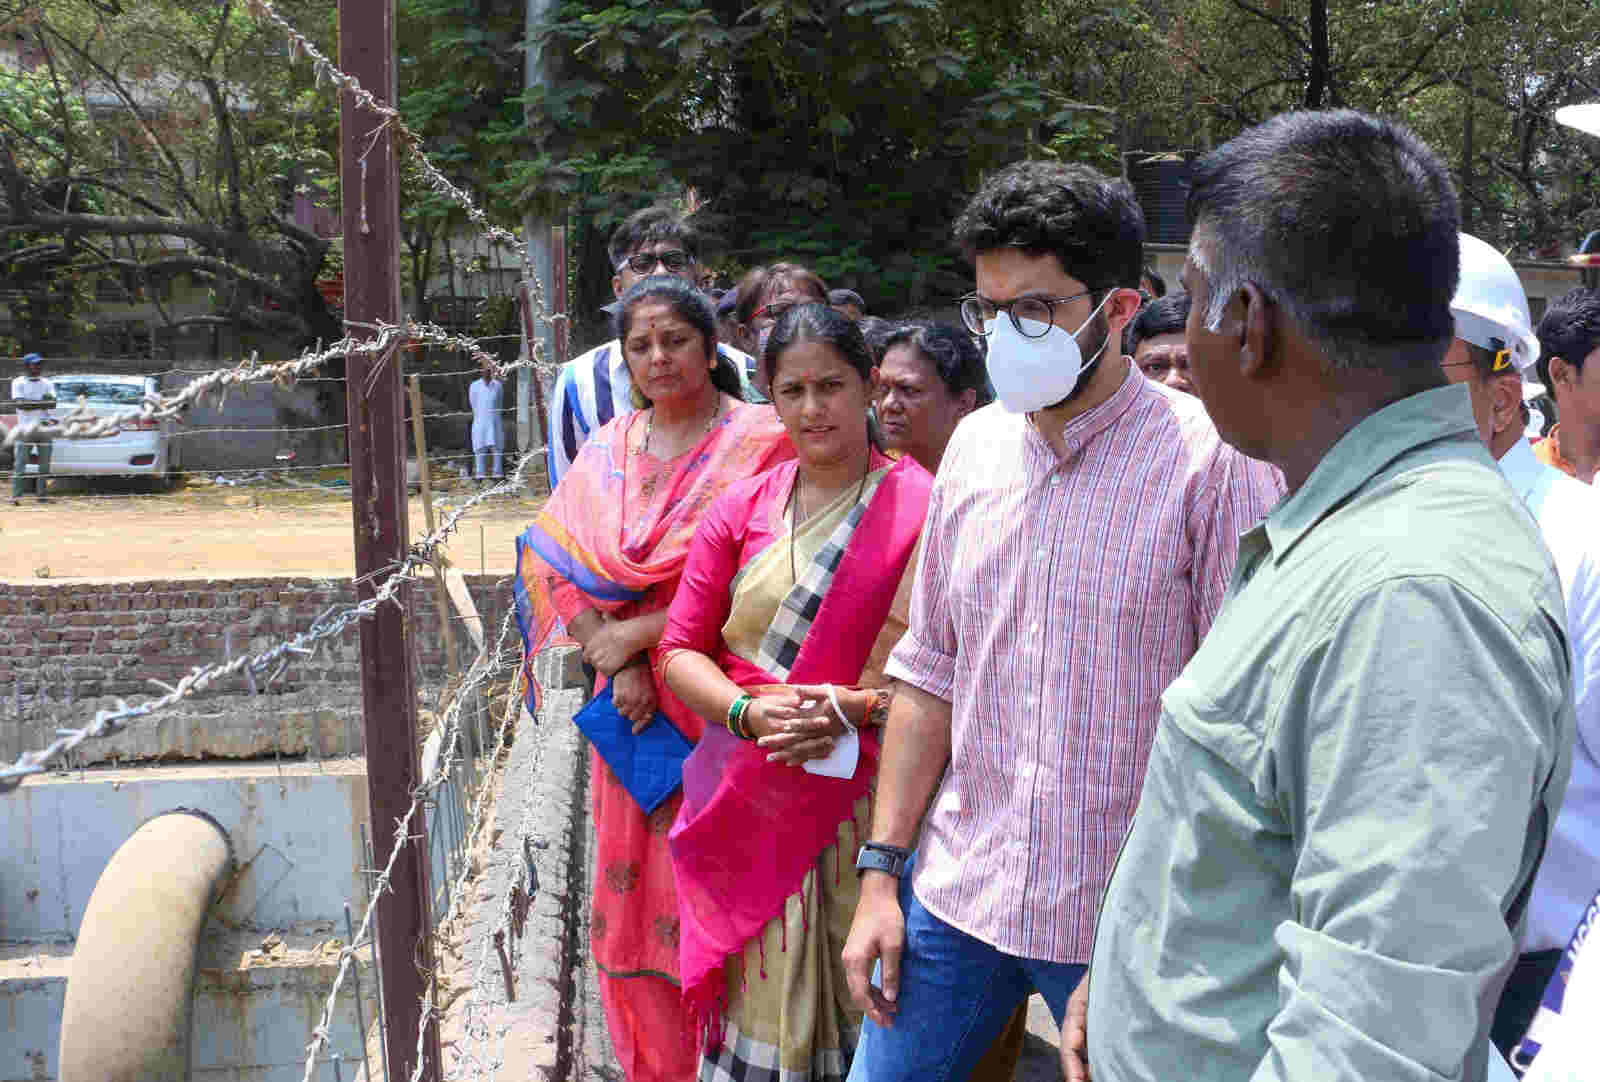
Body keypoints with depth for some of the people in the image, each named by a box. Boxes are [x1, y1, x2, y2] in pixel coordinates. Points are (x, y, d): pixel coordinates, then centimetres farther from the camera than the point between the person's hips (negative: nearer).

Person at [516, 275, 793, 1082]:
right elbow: (555, 563, 3)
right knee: (634, 892, 10)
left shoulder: (759, 442, -7)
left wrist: (636, 635, -12)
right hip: (632, 706, 5)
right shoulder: (606, 450, 10)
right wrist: (618, 663, -11)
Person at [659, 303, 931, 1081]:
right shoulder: (742, 508, 8)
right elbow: (681, 648, 7)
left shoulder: (917, 507, -3)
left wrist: (855, 708, -19)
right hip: (747, 803, 3)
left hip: (859, 803, -3)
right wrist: (748, 711, -10)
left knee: (849, 999, 2)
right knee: (757, 996, 6)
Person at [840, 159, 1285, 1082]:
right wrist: (882, 868, 8)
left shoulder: (1212, 460, -12)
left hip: (1127, 920, -5)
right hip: (956, 892, 5)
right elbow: (932, 669, 10)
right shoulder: (977, 445, 6)